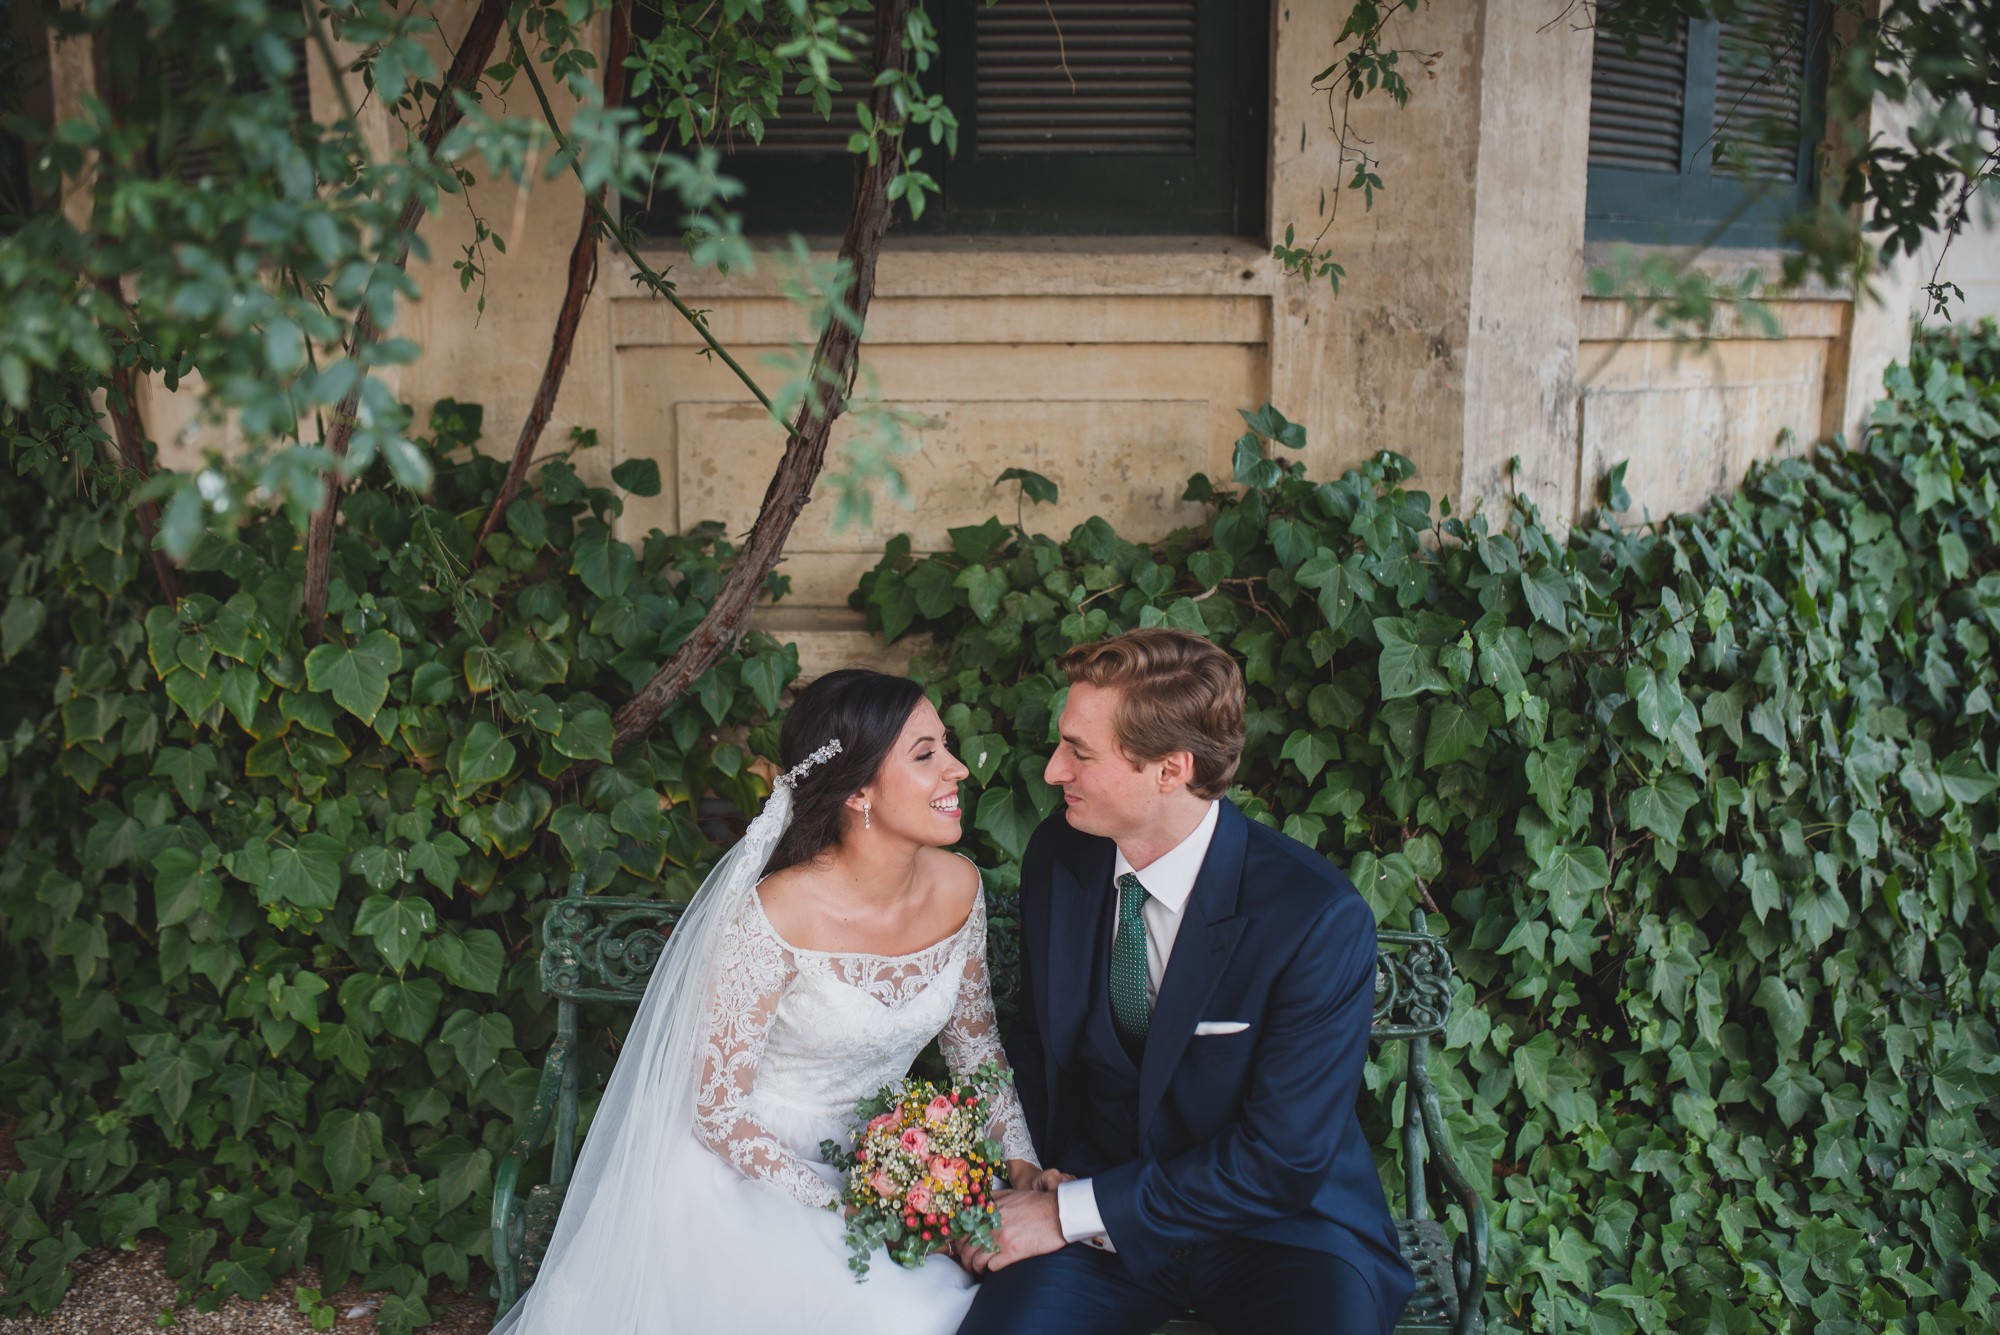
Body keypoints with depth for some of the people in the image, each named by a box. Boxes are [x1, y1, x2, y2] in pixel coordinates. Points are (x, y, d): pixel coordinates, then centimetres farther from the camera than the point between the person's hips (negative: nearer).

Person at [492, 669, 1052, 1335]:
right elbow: (717, 1112, -17)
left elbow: (973, 1037, 10)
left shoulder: (959, 887, -7)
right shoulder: (775, 918, -26)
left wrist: (1019, 1158, -5)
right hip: (746, 1176, -6)